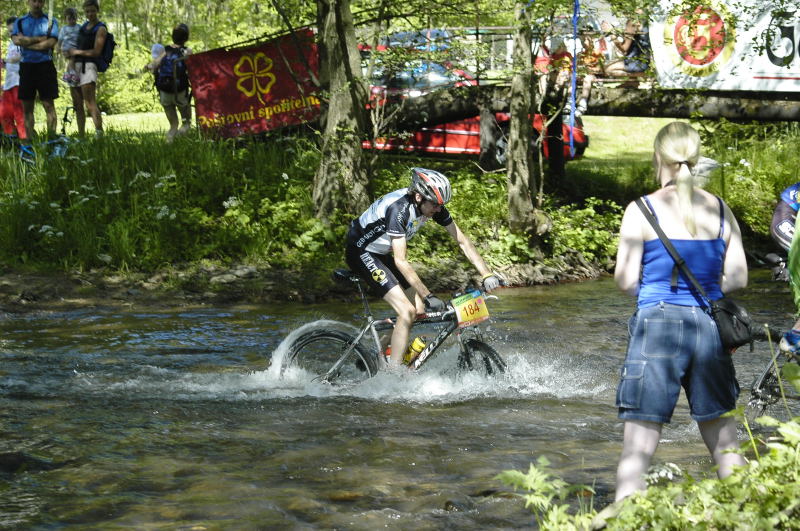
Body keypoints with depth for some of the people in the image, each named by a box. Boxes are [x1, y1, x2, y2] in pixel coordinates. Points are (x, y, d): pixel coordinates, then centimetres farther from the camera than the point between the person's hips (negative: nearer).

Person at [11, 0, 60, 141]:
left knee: (49, 104, -6)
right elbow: (16, 40, -7)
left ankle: (52, 138, -7)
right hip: (26, 65, 2)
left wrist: (26, 43, -7)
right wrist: (40, 39, -10)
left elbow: (50, 43, -8)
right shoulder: (20, 22, 11)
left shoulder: (51, 22, 7)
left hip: (45, 65, -2)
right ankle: (30, 141, 4)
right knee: (27, 106, 2)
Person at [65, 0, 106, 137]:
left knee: (90, 103, -21)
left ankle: (99, 134, -29)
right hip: (76, 65, 8)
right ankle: (81, 137, 12)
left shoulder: (100, 29, -4)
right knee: (77, 104, 8)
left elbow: (96, 52, -11)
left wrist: (76, 52, -5)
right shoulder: (84, 26, 19)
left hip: (88, 66, -8)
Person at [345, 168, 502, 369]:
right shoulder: (398, 209, -33)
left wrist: (488, 275, -16)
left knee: (420, 310, 0)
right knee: (408, 311, -19)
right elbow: (401, 261, -35)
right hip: (361, 252, -8)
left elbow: (462, 240, -6)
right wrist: (428, 297, -39)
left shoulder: (434, 206, -11)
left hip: (382, 254, 8)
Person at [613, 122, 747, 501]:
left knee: (637, 450, -1)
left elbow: (625, 281, -6)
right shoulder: (720, 210, 5)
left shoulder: (642, 210, -5)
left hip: (657, 324, -3)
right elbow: (738, 278, 6)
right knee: (725, 444, 14)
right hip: (709, 327, 3)